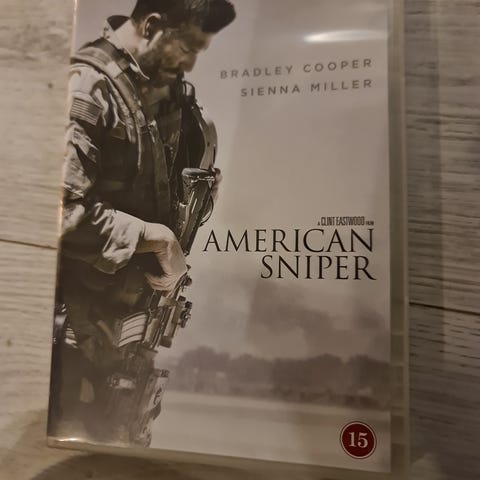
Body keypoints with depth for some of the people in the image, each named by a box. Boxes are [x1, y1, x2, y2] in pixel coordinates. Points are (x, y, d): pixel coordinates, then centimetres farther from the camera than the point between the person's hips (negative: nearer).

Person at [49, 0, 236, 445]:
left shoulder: (166, 79, 5)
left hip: (145, 283, 7)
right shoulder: (86, 86, -21)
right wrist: (157, 238, -22)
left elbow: (183, 145, 21)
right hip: (90, 298, -7)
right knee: (86, 432, 12)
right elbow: (64, 211, -27)